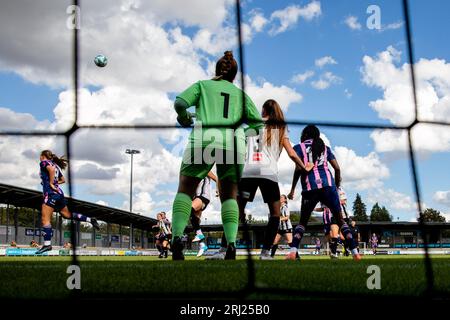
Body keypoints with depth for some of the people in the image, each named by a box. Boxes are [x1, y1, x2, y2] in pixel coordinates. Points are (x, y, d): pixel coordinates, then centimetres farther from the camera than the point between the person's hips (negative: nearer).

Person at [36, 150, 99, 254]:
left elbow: (51, 169, -23)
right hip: (59, 192, 9)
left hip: (51, 193, -9)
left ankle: (47, 244, -12)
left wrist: (51, 183, -16)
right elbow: (63, 180, 25)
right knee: (67, 214, 20)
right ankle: (90, 220, 14)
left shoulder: (44, 162, -1)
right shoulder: (55, 165, 21)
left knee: (45, 219, -8)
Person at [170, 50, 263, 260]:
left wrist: (184, 117, 24)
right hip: (233, 142, 2)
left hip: (204, 138, -2)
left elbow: (180, 103, 4)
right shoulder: (240, 93, 25)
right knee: (229, 195, 14)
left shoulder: (202, 85, 21)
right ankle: (231, 243, -5)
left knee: (185, 190, 10)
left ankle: (177, 237, -10)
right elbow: (258, 123, 16)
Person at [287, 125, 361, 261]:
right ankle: (355, 252, 0)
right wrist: (337, 186, 24)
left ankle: (293, 251, -5)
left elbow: (298, 169, -2)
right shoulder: (325, 147, 21)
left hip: (310, 188, -1)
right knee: (340, 219, 10)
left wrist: (292, 189, 4)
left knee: (303, 221, 13)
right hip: (328, 185, 2)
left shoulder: (299, 147, 12)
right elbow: (337, 168, 13)